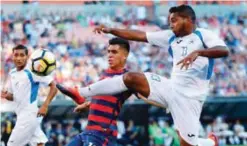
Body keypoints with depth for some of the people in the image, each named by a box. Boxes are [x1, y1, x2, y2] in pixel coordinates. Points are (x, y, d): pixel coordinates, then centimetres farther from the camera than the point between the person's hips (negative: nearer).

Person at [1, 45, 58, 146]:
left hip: (29, 116, -7)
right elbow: (12, 96, 20)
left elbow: (53, 86, -12)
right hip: (22, 115, 7)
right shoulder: (12, 74, 10)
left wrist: (45, 105, -20)